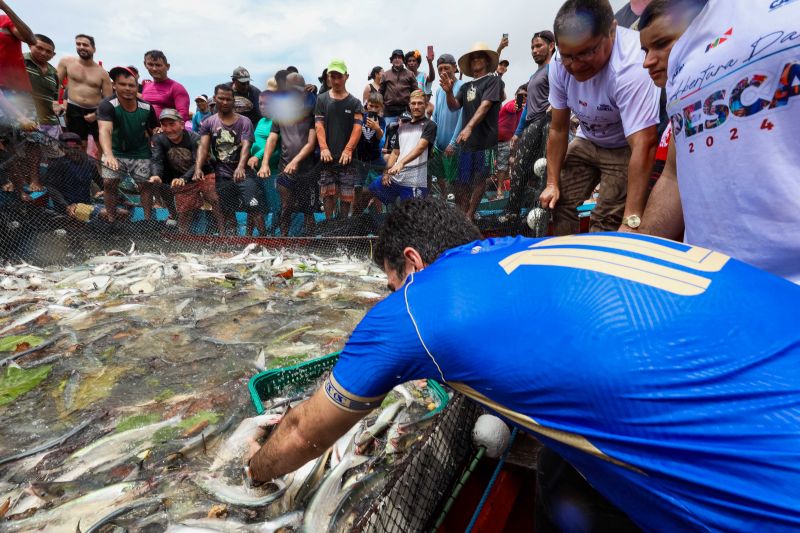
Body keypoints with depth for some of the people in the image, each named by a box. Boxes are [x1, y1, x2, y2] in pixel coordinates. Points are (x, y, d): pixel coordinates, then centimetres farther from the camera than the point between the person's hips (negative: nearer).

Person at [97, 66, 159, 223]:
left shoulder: (146, 108, -13)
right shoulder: (107, 105, -24)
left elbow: (155, 131, 3)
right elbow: (105, 130, -40)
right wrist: (108, 154, -56)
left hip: (140, 153, 2)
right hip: (115, 152, -2)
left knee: (146, 185, -2)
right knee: (109, 183, -10)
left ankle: (148, 219, 11)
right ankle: (111, 220, 4)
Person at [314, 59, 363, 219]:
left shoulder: (354, 102, 8)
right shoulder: (322, 99, 10)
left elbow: (357, 127, -4)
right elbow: (319, 126, 1)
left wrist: (348, 149, -17)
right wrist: (323, 148, -14)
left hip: (346, 156, 0)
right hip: (328, 156, 1)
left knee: (346, 195, 2)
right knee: (328, 193, 1)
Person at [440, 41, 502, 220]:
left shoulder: (493, 80, 2)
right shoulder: (466, 86, 18)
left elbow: (485, 105, -12)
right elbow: (454, 105, 8)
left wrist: (469, 127, -25)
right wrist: (449, 92, -13)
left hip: (485, 139, -5)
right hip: (467, 140, 5)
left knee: (480, 179, -1)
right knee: (462, 181, 0)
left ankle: (468, 217, 5)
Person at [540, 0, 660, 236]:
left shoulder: (630, 66, -33)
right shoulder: (560, 65, -16)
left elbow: (643, 145, -39)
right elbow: (558, 129, -7)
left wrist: (631, 223, -44)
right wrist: (552, 182, -10)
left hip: (625, 148, -5)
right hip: (587, 142, 6)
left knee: (606, 221, -17)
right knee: (556, 203, 1)